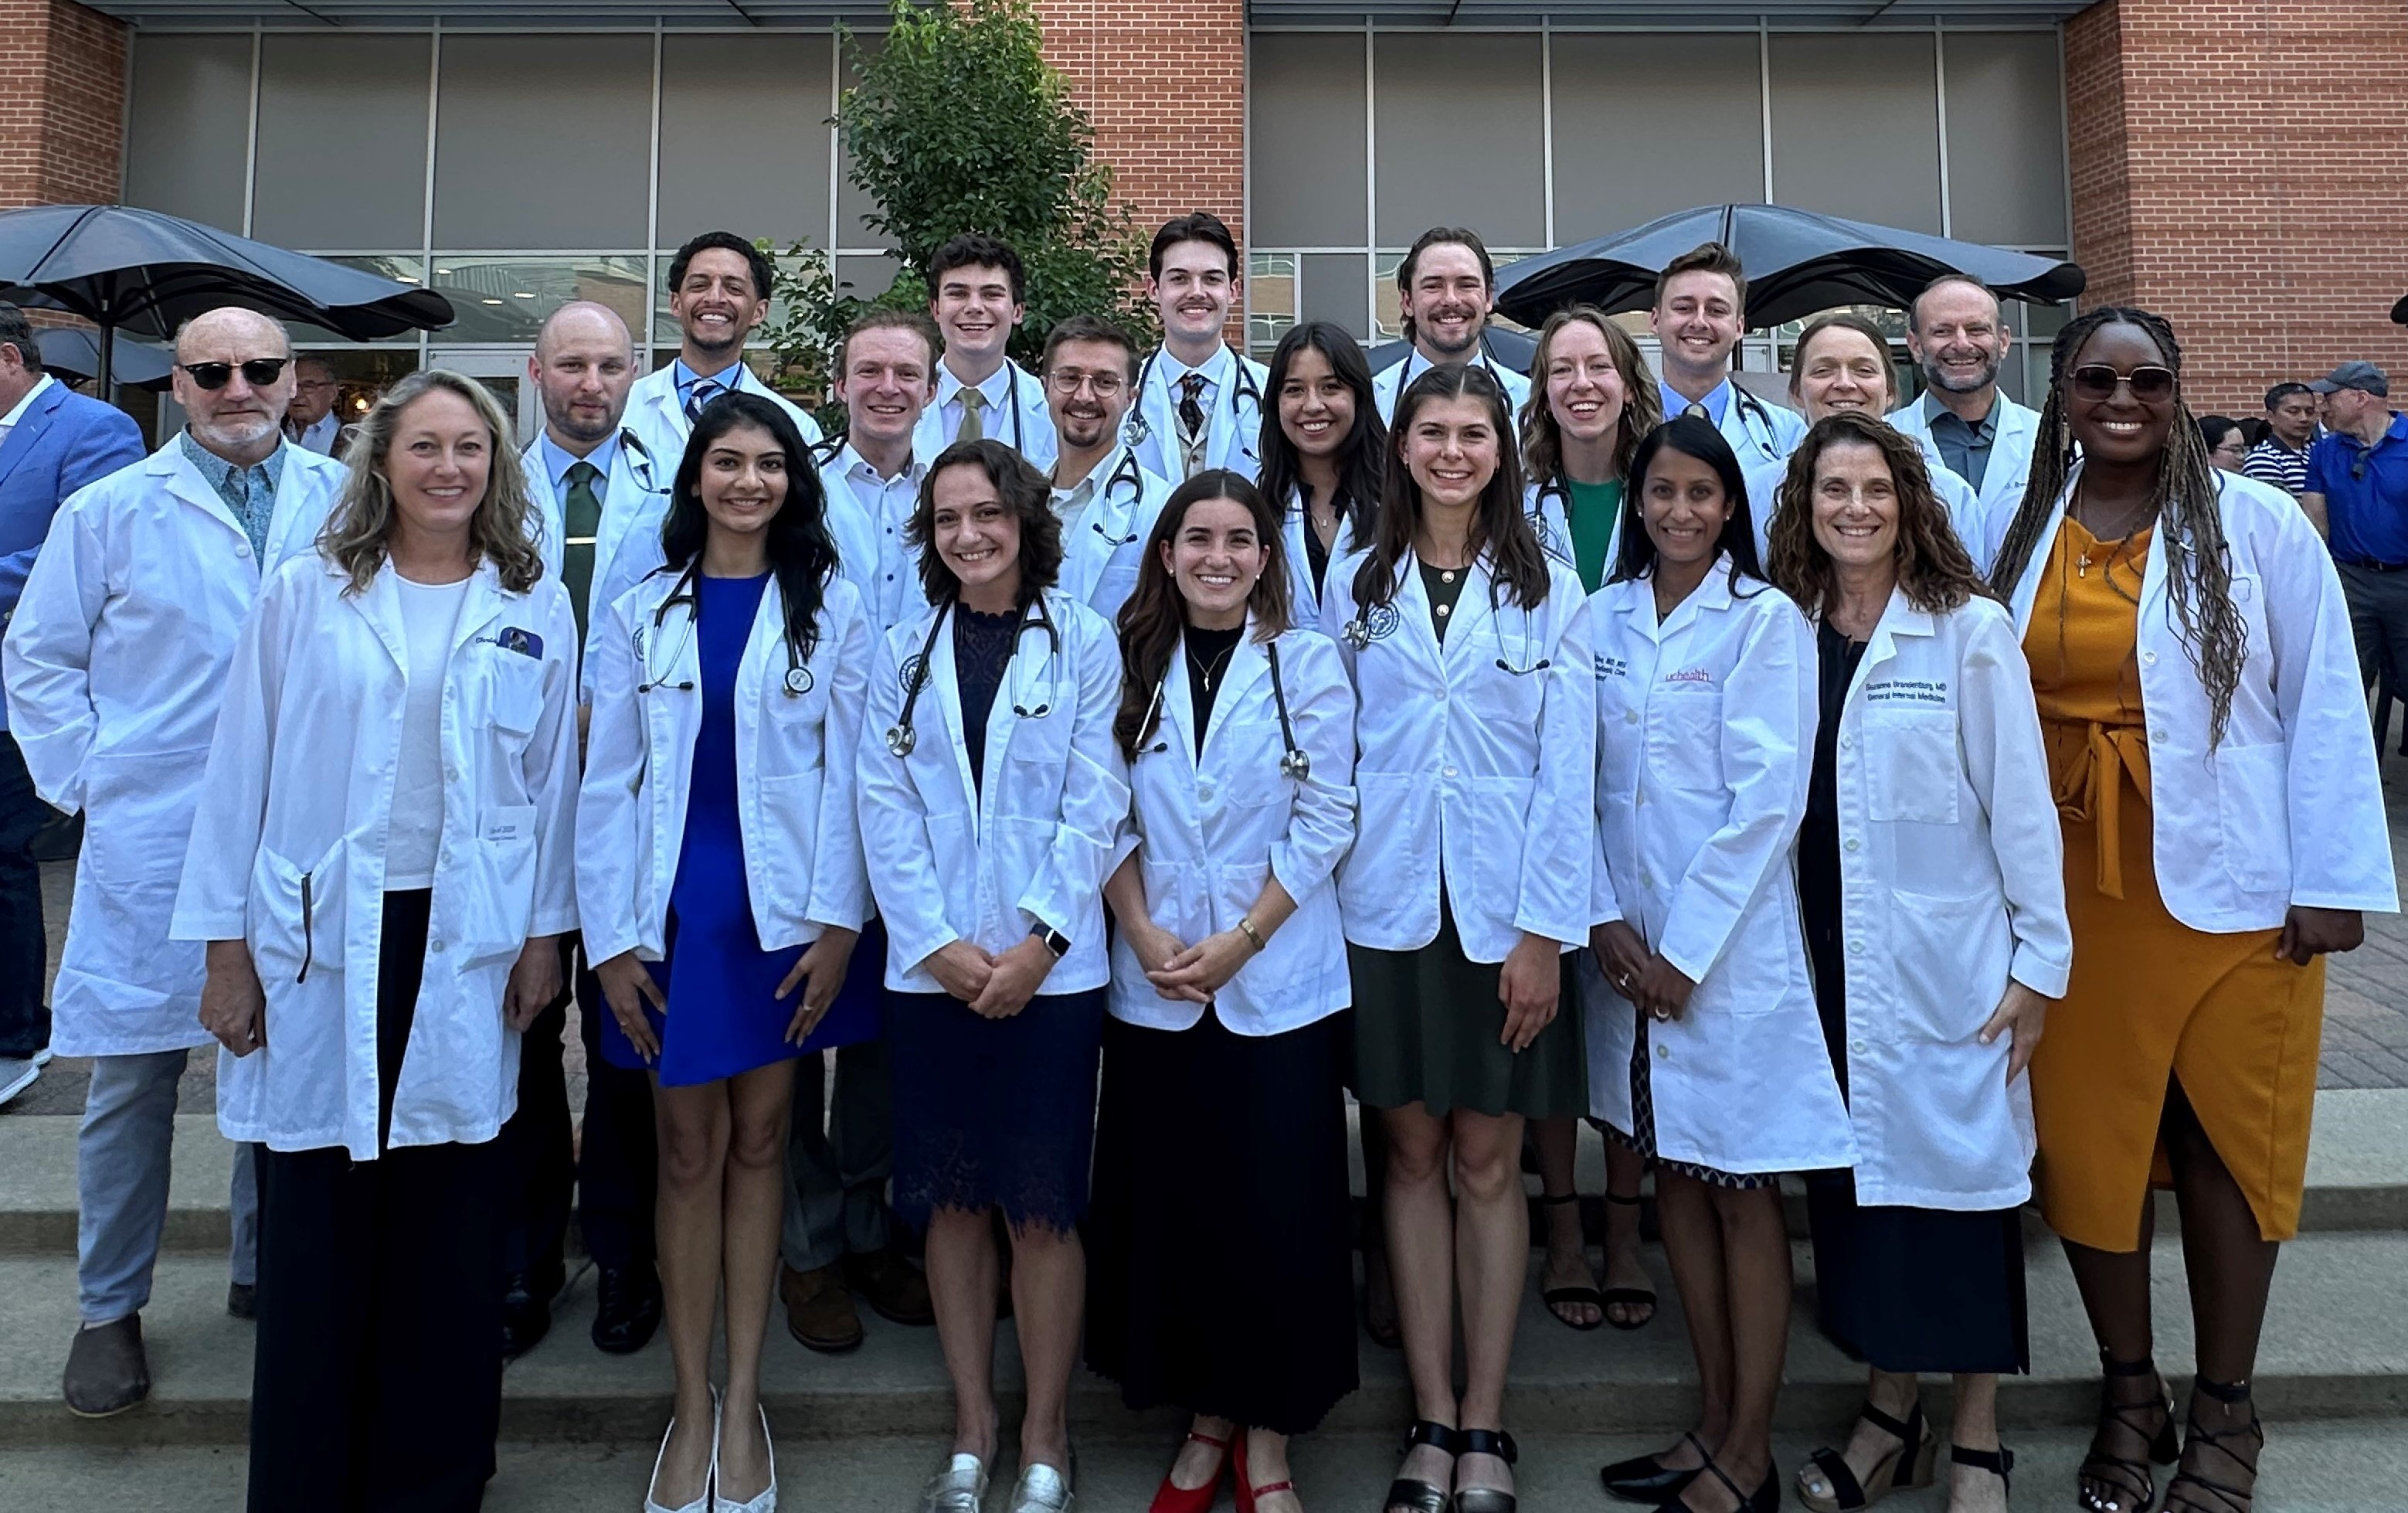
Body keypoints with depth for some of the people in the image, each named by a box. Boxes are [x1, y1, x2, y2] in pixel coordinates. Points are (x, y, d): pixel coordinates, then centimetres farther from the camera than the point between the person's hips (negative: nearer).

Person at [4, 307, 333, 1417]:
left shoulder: (348, 506, 4)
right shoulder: (111, 511, 2)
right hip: (152, 844, -1)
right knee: (133, 1076, 6)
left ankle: (267, 1271, 29)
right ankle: (110, 1312, 22)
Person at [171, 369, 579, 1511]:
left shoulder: (537, 609, 4)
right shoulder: (305, 593, 2)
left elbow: (553, 779, 7)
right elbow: (242, 770, 2)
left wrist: (544, 933, 4)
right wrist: (226, 945, 1)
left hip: (467, 948, 1)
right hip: (320, 942, 0)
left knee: (449, 1235, 7)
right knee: (315, 1227, 6)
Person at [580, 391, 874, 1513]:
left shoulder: (829, 609, 3)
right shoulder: (640, 614, 6)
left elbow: (846, 773, -1)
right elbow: (608, 784, 3)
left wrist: (836, 921, -8)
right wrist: (612, 939, -3)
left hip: (783, 908, -1)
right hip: (676, 908, 1)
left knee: (759, 1139, 8)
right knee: (689, 1150, 6)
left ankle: (742, 1403, 19)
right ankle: (690, 1403, 19)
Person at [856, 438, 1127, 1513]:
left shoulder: (1083, 645, 1)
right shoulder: (905, 653, 8)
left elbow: (1094, 807, -4)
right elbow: (887, 809, 2)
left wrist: (1036, 943, -12)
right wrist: (940, 942, -9)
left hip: (1049, 969, -2)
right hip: (931, 968, 3)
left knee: (1043, 1209, 2)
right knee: (952, 1202, 9)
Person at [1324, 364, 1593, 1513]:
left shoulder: (1546, 590, 2)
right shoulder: (1355, 584, 7)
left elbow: (1565, 771, -2)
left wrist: (1544, 926, -9)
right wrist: (1322, 891, -2)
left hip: (1502, 911, -1)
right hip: (1388, 905, 1)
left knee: (1488, 1163, 5)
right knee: (1413, 1156, 8)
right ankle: (1432, 1416, 20)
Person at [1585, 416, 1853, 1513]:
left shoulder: (1766, 620, -6)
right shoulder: (1604, 615, 8)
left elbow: (1769, 798, -12)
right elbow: (1580, 778, 6)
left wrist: (1684, 947, -14)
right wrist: (1606, 918, -5)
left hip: (1730, 945, -5)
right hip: (1628, 944, 5)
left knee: (1742, 1196, 3)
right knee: (1674, 1178, 12)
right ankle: (1714, 1423, 26)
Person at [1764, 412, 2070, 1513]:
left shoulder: (1969, 631, -6)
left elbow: (2020, 803, -6)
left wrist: (2040, 962, -8)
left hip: (1946, 961, -3)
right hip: (1830, 957, 4)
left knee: (1960, 1174, 5)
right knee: (1858, 1175, 11)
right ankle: (1890, 1414, 28)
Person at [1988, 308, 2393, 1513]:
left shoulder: (2257, 524, -3)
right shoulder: (2021, 533, 4)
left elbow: (2323, 705, -4)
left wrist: (2333, 878, -8)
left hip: (2229, 887, -2)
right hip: (2070, 885, 2)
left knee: (2227, 1137, 7)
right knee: (2084, 1136, 7)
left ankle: (2225, 1411, 25)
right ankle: (2128, 1391, 27)